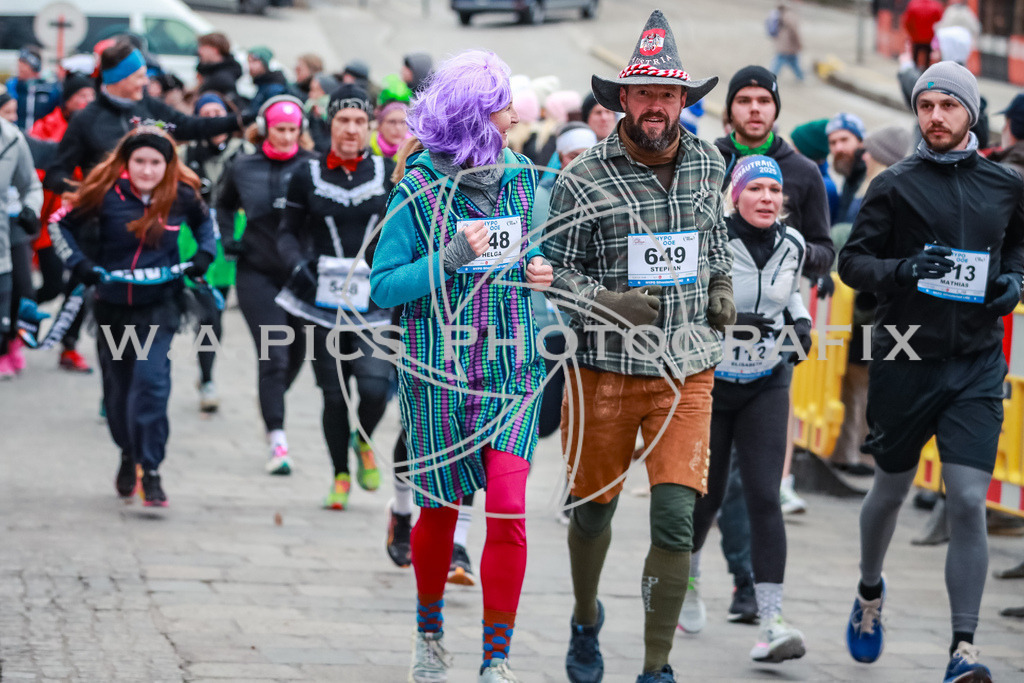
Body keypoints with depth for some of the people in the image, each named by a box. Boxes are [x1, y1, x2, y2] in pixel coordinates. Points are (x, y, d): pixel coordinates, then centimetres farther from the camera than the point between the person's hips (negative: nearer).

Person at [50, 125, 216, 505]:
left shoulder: (181, 195, -6)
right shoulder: (105, 192, -10)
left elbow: (204, 221, 17)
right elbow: (63, 225, 2)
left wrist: (204, 256, 2)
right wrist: (80, 265, -10)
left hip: (161, 302, -1)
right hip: (113, 301, 1)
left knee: (151, 379, -18)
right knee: (117, 384, 12)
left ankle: (150, 470, -14)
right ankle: (129, 454, 38)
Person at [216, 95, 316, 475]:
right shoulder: (243, 168, 3)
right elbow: (224, 205, 21)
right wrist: (227, 239, 7)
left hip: (301, 273, 0)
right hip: (257, 272, 0)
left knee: (295, 354, 15)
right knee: (273, 356, -9)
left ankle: (271, 405, 44)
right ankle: (277, 441, -9)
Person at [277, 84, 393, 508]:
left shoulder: (389, 174, 6)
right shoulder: (307, 176, 6)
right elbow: (289, 231, 12)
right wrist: (297, 266, -6)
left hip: (376, 301, 0)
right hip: (325, 300, 0)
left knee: (375, 387, -16)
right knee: (334, 394, 2)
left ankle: (363, 441, 17)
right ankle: (341, 475, 21)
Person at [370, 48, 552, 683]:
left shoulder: (520, 177, 5)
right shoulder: (420, 187, -8)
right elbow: (383, 286, -8)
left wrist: (539, 269, -1)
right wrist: (450, 260, -21)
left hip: (513, 367, 3)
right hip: (440, 370, -2)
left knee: (509, 508, -11)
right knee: (441, 511, 10)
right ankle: (430, 632, 35)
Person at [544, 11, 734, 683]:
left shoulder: (707, 164, 6)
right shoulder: (583, 180, -7)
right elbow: (556, 270, -3)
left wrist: (721, 287, 11)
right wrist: (608, 303, -20)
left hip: (687, 369, 2)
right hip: (605, 368, -2)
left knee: (676, 519, -10)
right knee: (594, 508, 12)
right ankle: (587, 620, 42)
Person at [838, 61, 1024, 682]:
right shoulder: (896, 185, -2)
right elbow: (852, 260, -1)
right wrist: (900, 270, -19)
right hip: (906, 358, 0)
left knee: (969, 503, -11)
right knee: (892, 490, 16)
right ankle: (870, 593, 45)